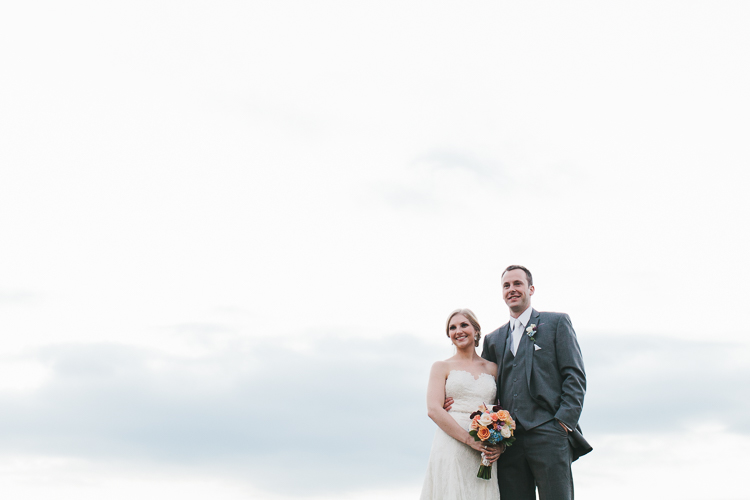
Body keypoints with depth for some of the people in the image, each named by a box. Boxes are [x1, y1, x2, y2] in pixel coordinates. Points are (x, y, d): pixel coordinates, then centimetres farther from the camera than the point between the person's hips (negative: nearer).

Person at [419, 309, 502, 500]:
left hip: (485, 454, 3)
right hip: (451, 447, -2)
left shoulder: (492, 368, 16)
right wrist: (470, 440, -14)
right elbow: (434, 409, -4)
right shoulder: (442, 367, 8)